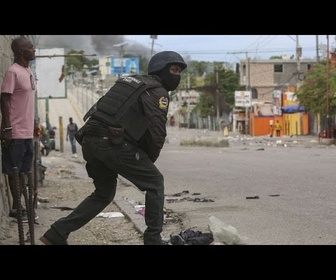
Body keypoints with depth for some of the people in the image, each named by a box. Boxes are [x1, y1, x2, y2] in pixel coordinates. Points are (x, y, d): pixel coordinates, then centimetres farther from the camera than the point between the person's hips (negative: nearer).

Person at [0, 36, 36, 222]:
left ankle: (19, 205, 18)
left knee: (23, 171, 12)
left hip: (27, 131, 9)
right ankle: (16, 207, 5)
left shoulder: (28, 72, 14)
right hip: (16, 132, -9)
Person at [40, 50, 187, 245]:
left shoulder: (129, 81, 27)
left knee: (104, 193, 22)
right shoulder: (158, 92, 1)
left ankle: (57, 234, 16)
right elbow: (157, 132, -9)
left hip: (89, 140, 8)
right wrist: (149, 160, 9)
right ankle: (153, 239, 7)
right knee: (155, 183, 8)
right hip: (112, 143, -8)